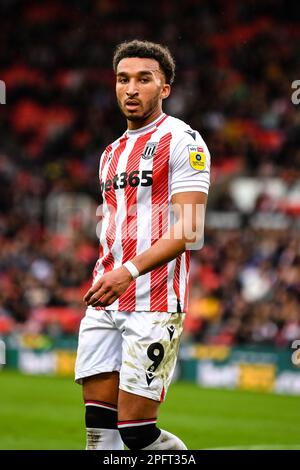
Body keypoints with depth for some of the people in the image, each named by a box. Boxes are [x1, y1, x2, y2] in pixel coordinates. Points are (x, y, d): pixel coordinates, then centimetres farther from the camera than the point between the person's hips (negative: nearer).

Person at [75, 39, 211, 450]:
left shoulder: (183, 142, -4)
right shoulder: (112, 154, 21)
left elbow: (188, 231, -13)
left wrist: (129, 271, -24)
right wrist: (102, 284, 18)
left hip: (155, 305, -7)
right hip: (105, 304, 7)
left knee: (136, 430, -10)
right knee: (99, 426, -1)